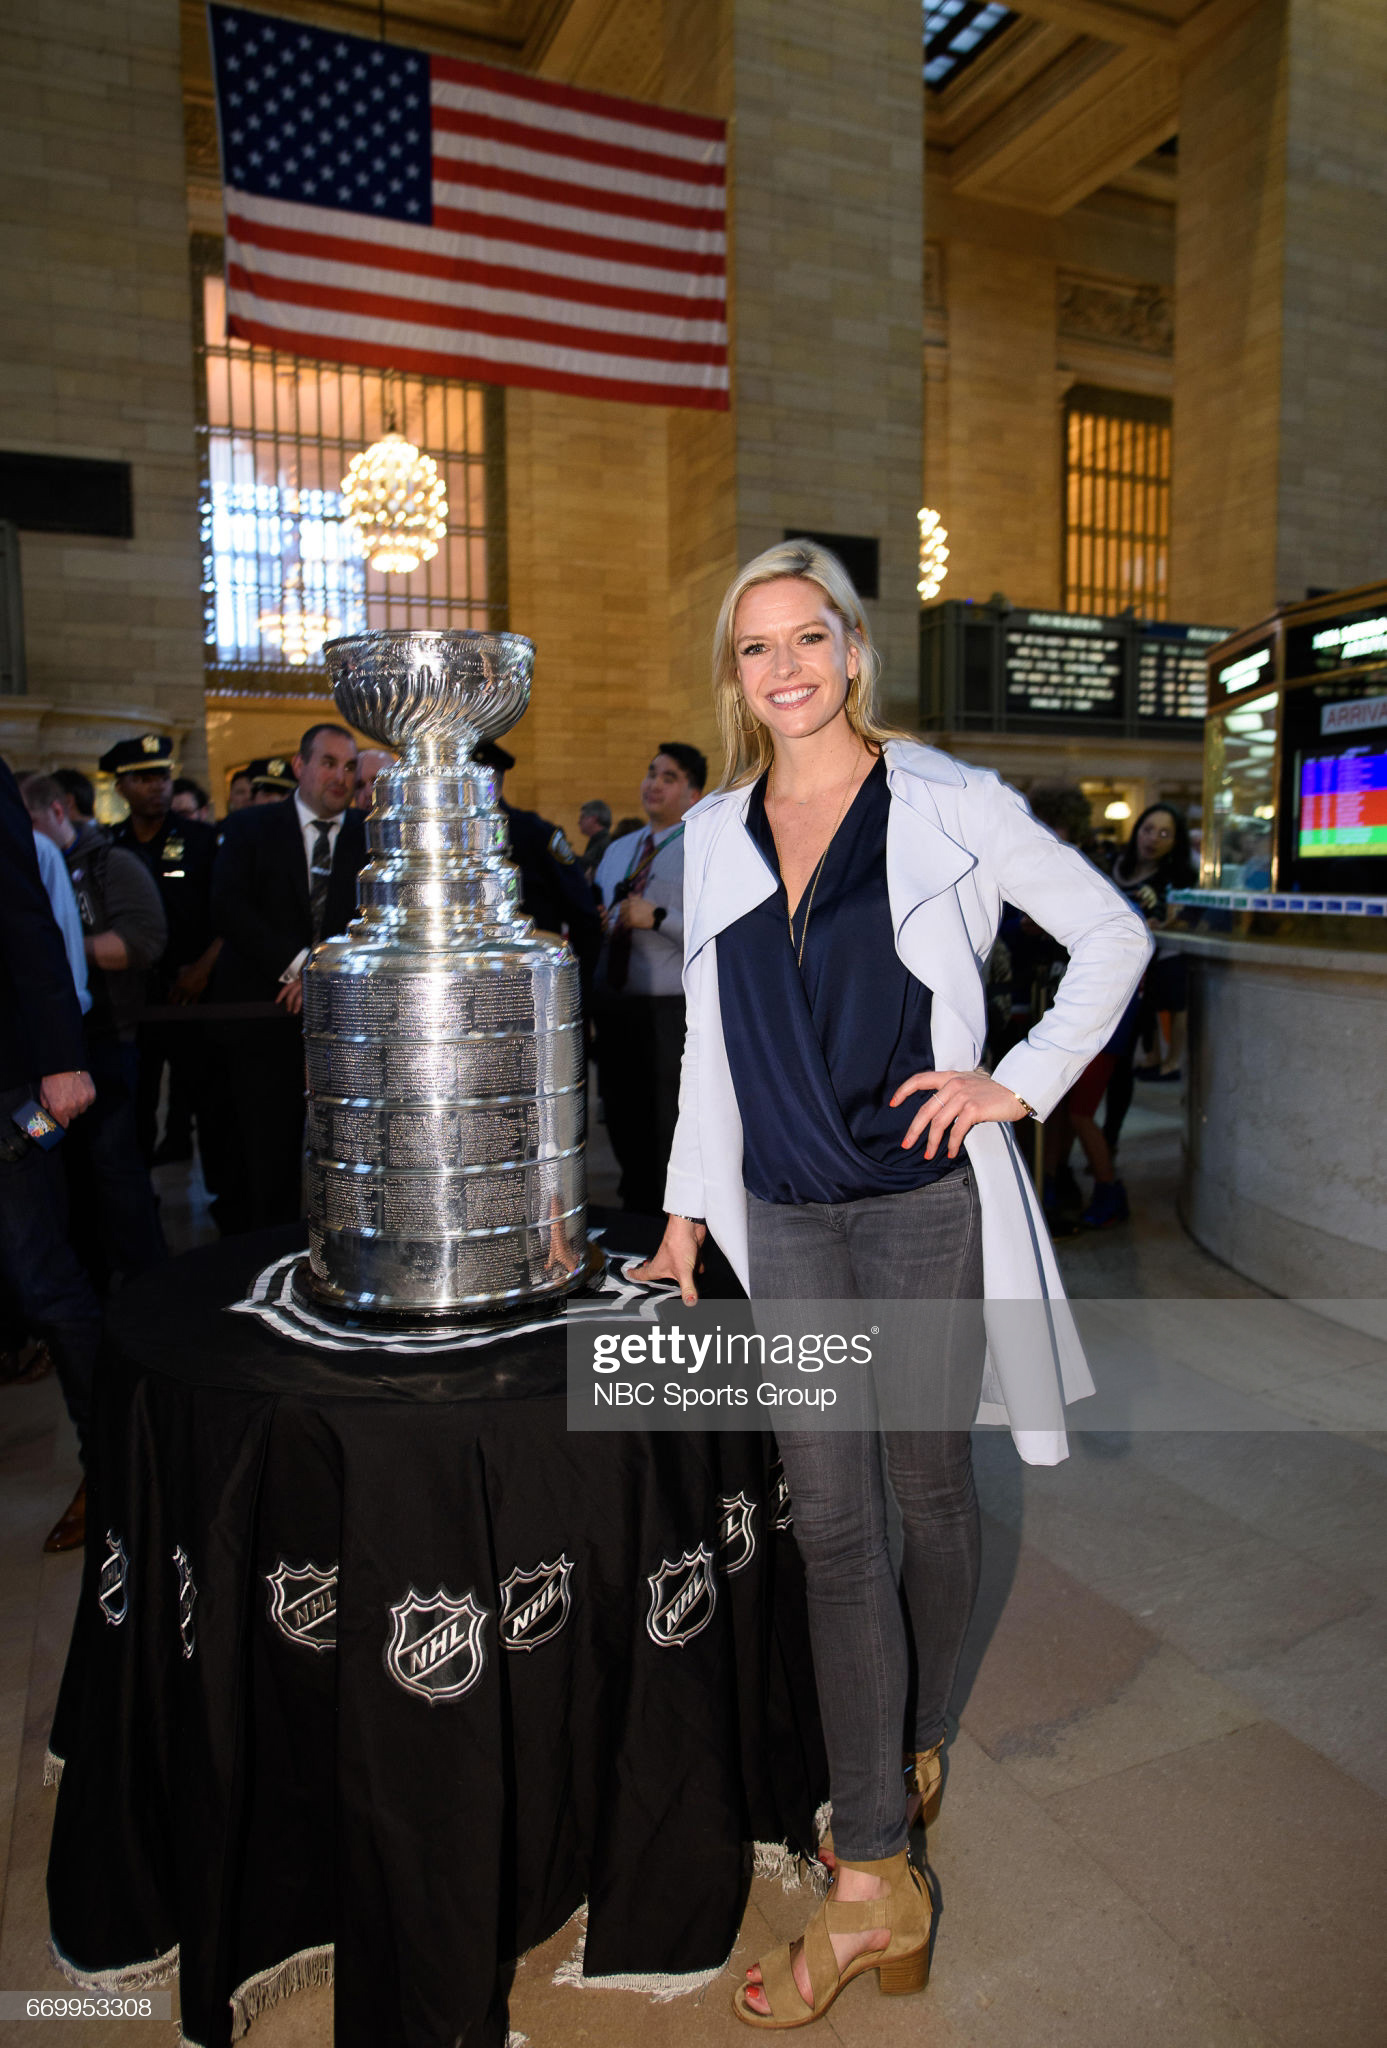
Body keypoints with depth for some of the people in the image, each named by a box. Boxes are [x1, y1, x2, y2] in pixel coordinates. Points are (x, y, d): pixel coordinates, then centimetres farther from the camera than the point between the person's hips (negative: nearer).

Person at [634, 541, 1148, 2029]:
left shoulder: (952, 805, -3)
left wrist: (1019, 1081, -7)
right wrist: (688, 1202, 13)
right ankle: (872, 1884, 17)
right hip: (785, 1219, 3)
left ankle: (916, 1738, 40)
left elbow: (1112, 935, 4)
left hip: (923, 1202, -3)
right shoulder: (714, 833, 9)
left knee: (926, 1492, 13)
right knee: (831, 1527, 4)